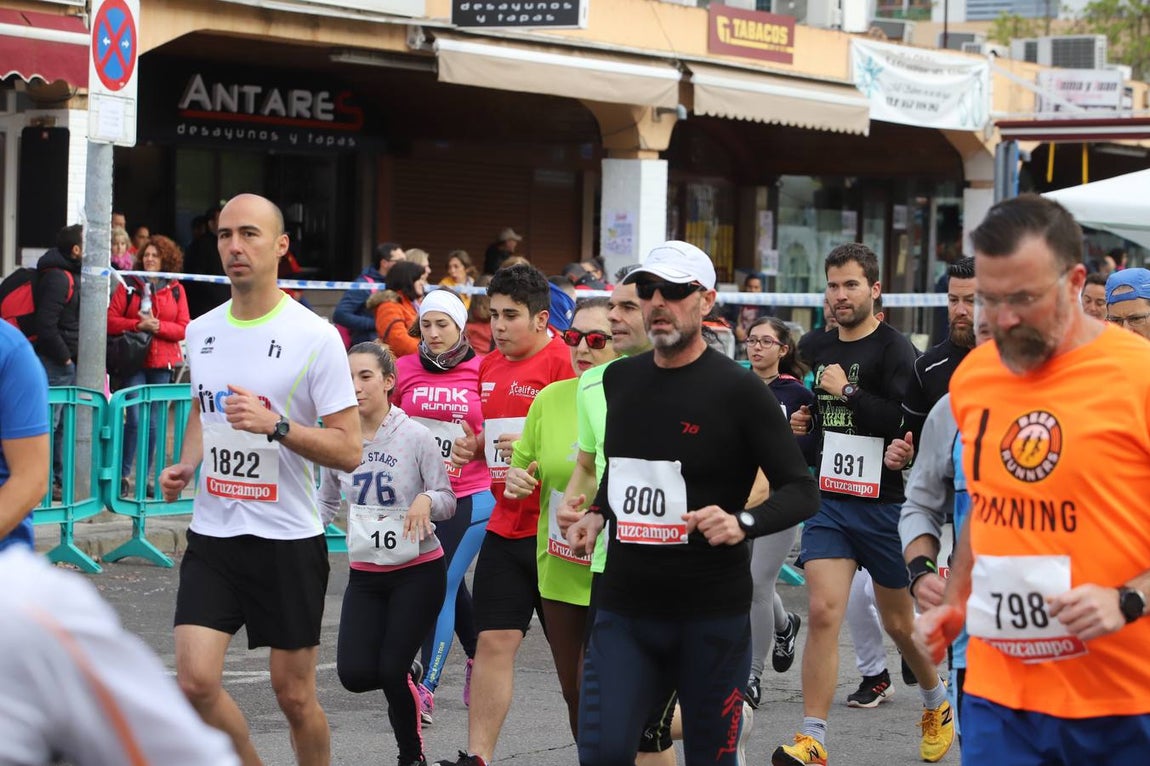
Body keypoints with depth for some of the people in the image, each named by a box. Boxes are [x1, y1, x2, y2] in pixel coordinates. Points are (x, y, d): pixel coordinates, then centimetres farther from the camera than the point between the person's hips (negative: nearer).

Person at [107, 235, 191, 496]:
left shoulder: (176, 290, 8)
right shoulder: (128, 287, 4)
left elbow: (184, 328, 3)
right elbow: (111, 321, -2)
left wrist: (158, 326, -12)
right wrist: (138, 324, -15)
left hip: (163, 363, 2)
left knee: (153, 422, 5)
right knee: (134, 419, -10)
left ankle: (144, 477, 13)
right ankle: (123, 474, 0)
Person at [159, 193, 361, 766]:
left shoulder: (315, 337, -10)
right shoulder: (200, 331, 7)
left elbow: (348, 451, -12)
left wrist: (275, 424, -25)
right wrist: (185, 466, 7)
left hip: (289, 539, -4)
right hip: (212, 533, 4)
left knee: (292, 693, 5)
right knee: (195, 680, -8)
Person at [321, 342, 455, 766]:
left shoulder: (416, 436, -11)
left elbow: (447, 501, -6)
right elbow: (327, 500, 16)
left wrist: (426, 500, -29)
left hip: (418, 571, -4)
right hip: (364, 574, 4)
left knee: (391, 671, -11)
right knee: (355, 674, -10)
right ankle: (409, 686, 26)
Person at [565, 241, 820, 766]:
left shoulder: (739, 390, -8)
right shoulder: (619, 379, 8)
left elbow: (801, 491, -8)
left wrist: (743, 522, -25)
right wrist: (596, 514, 8)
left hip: (712, 616, -4)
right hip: (625, 608, 4)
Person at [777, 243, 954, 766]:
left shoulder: (894, 350, -10)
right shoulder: (817, 348, 8)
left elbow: (908, 422, -24)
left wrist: (847, 391, -20)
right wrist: (800, 422, 9)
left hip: (884, 503, -4)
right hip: (829, 500, 4)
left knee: (899, 623, 11)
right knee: (823, 613, -11)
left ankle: (937, 703, 40)